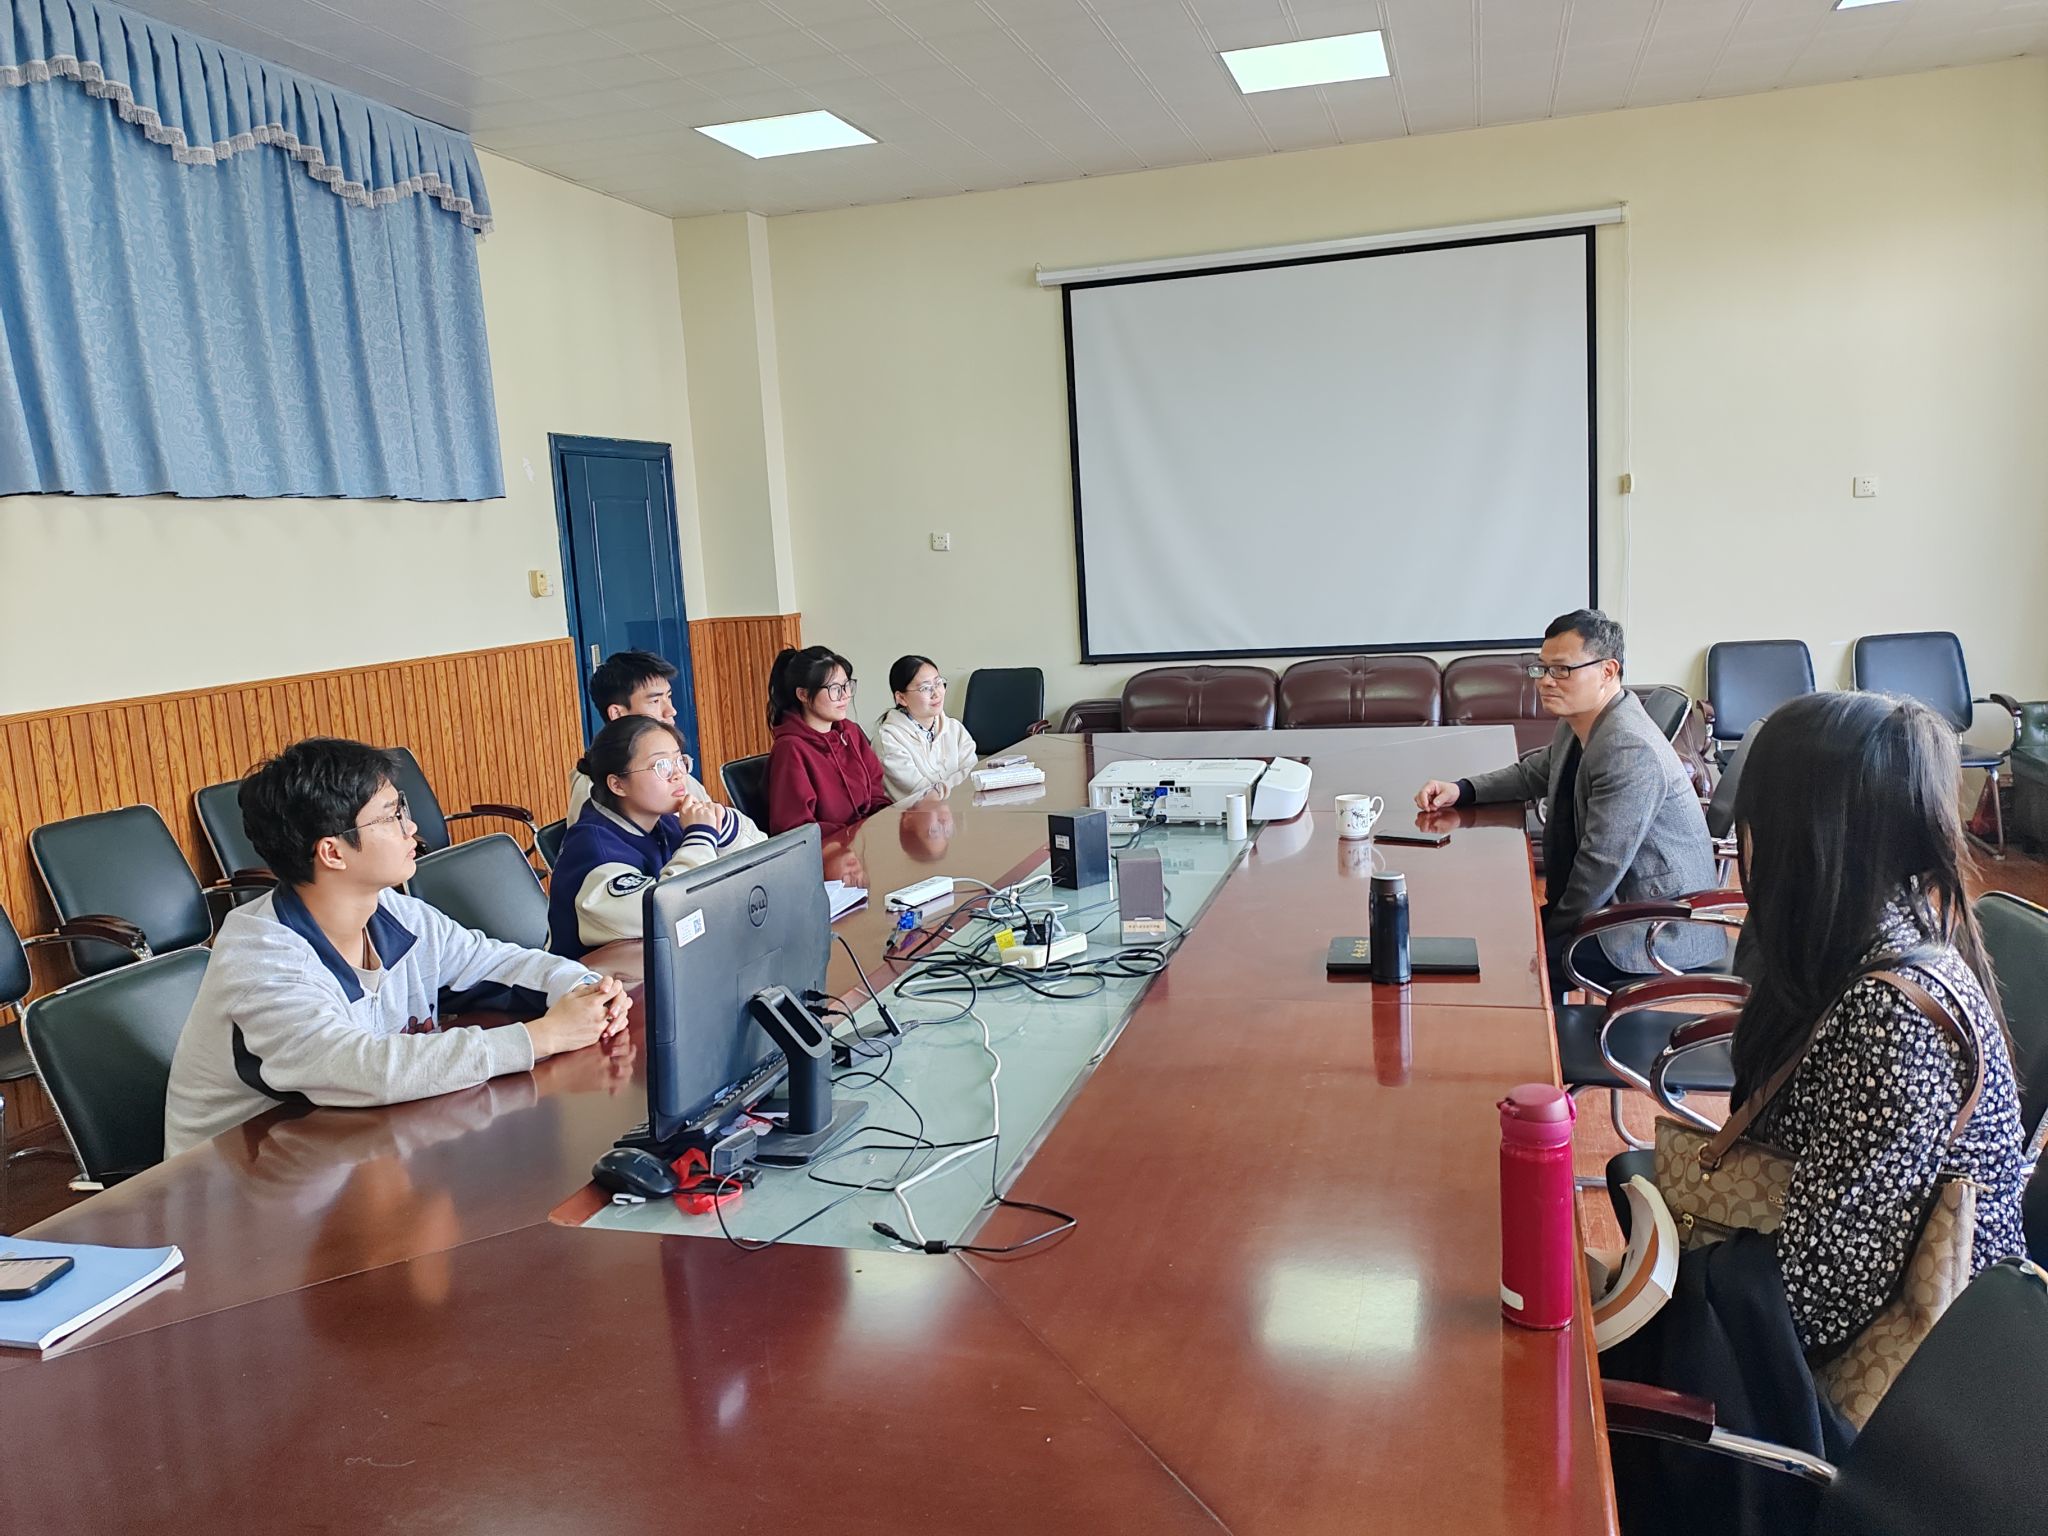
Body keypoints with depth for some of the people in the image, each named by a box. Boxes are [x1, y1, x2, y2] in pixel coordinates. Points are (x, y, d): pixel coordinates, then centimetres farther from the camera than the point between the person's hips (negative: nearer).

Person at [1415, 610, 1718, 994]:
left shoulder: (1629, 750, -26)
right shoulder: (1579, 722, 5)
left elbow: (1600, 867, -26)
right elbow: (1536, 772, 23)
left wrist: (1553, 930, -12)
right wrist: (1462, 790, 7)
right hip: (1618, 901, 10)